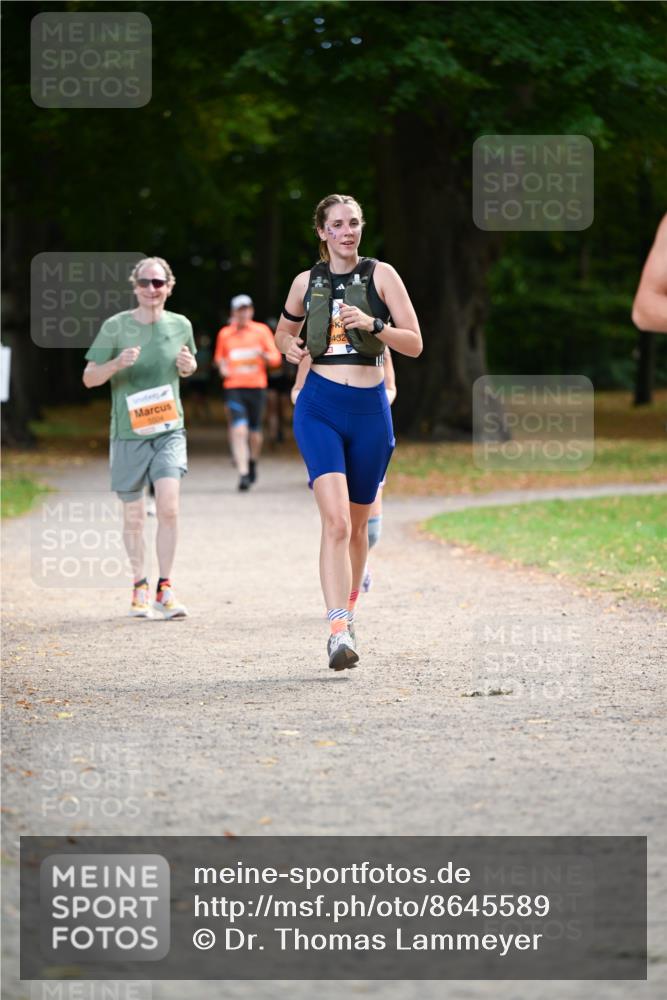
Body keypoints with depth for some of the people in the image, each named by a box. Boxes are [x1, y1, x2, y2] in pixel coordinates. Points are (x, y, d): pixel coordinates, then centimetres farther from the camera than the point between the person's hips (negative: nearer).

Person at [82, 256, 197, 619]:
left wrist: (189, 366, -2)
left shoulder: (180, 326, 4)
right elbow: (89, 378, -2)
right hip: (128, 431, -1)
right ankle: (140, 587, 23)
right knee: (133, 517, 7)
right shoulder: (115, 327, -4)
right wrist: (116, 363, -21)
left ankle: (165, 588, -6)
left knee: (168, 506, -15)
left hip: (169, 429, 1)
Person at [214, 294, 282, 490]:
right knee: (238, 430, -16)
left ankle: (253, 464, 36)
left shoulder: (261, 331, 6)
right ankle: (243, 474, -20)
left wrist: (263, 355, -17)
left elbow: (276, 359, 4)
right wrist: (222, 366, 1)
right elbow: (219, 357, 23)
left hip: (256, 386, 1)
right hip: (233, 387, -1)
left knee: (254, 431, 8)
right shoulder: (225, 334, 9)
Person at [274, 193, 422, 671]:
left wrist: (372, 324, -17)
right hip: (320, 407, -1)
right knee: (336, 519, -18)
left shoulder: (381, 275, 3)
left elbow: (414, 344, -1)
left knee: (357, 523, 12)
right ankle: (339, 631, -25)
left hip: (370, 409, 1)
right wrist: (289, 346, 4)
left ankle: (348, 610, 35)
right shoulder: (307, 282, 9)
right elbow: (285, 331, 27)